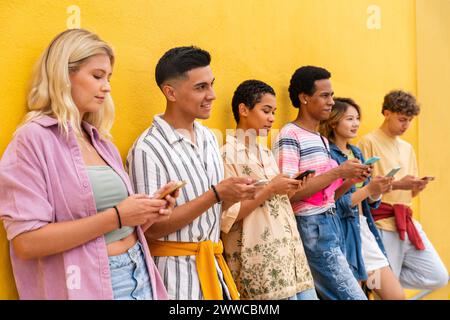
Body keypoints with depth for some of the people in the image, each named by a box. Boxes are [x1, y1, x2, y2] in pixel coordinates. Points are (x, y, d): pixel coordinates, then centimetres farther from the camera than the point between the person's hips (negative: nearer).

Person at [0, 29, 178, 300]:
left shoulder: (101, 141, 9)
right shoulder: (33, 138, -11)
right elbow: (26, 242, -19)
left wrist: (146, 213, -5)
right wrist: (115, 217, -21)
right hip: (86, 284, -7)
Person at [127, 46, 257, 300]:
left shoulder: (209, 137, 6)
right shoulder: (148, 149, -18)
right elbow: (151, 228, -19)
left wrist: (234, 195, -8)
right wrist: (215, 195, -22)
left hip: (213, 264, 7)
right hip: (176, 270, -6)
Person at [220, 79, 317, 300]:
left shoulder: (266, 153, 14)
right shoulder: (227, 155, -11)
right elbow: (227, 216, -16)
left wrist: (287, 190, 1)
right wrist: (270, 189, -18)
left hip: (288, 251, 8)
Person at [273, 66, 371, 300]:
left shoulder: (322, 139, 15)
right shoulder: (289, 136, -11)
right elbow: (289, 193, -19)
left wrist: (350, 179, 0)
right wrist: (338, 172, -17)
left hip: (331, 224, 8)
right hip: (311, 229, -8)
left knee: (334, 294, 12)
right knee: (353, 296, -6)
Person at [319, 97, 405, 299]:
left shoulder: (356, 152, 12)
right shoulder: (327, 155, -13)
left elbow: (368, 201, 14)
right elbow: (334, 205, -18)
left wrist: (377, 192, -6)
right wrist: (368, 189, -20)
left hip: (365, 229, 7)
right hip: (343, 235, -7)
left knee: (397, 295, 8)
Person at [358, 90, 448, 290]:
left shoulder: (407, 148, 17)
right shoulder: (368, 142, -5)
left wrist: (418, 187, -2)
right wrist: (396, 185, -16)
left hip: (407, 222, 7)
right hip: (383, 224, -7)